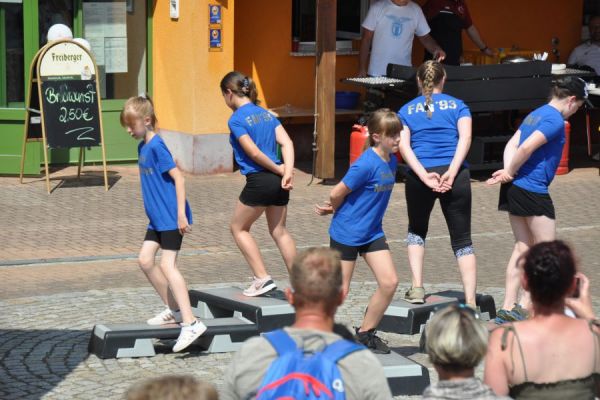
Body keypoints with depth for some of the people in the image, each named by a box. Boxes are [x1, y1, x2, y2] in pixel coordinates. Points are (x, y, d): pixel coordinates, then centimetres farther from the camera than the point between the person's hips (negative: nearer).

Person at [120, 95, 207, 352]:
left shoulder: (157, 146, -16)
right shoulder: (142, 147, 12)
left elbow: (178, 177, -19)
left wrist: (181, 213, -21)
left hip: (171, 218, -10)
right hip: (158, 218, 10)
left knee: (167, 266, -13)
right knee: (145, 260, 10)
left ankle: (190, 323, -16)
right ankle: (174, 309, 22)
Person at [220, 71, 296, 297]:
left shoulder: (236, 119, -8)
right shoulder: (266, 114, 13)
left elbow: (253, 153, -15)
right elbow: (286, 143, 1)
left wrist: (279, 170, -4)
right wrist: (287, 172, -9)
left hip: (259, 181, -7)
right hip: (278, 182, 7)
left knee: (238, 228, 12)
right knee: (279, 231, 16)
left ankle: (263, 278, 5)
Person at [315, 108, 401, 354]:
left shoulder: (391, 161, 2)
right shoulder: (366, 164, -23)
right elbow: (337, 194, -16)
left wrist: (335, 208, 4)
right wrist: (337, 210, 5)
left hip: (372, 232, 7)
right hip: (346, 232, -7)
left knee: (389, 282, -2)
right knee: (340, 291, 0)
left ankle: (365, 333, 14)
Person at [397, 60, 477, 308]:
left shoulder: (407, 110, 16)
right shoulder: (458, 106, 14)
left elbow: (403, 145, -1)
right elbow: (465, 137, -5)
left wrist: (425, 176, -11)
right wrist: (451, 172, -14)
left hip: (419, 177, 1)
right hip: (455, 177, -1)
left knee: (416, 230, 25)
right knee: (462, 240, 6)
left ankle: (417, 288, 12)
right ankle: (470, 303, -2)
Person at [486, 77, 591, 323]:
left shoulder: (536, 115, 16)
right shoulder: (555, 120, -13)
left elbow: (512, 145, 10)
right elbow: (526, 148, -22)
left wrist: (508, 172, -4)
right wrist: (510, 173, -9)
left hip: (515, 189, 9)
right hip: (533, 190, -9)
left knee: (523, 247, 14)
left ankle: (508, 308, 12)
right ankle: (524, 307, -3)